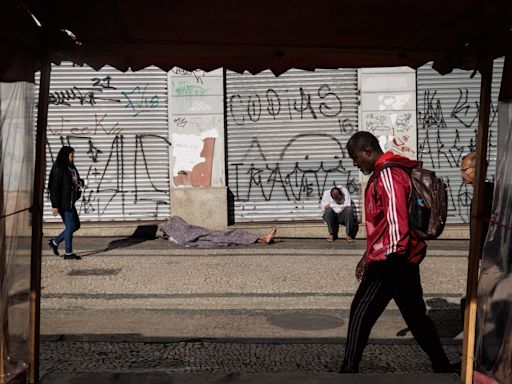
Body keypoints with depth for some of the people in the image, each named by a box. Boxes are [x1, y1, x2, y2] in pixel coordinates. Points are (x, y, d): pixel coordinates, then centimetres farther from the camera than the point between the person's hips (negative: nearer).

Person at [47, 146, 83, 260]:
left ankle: (55, 242, 24)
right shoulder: (59, 169, -13)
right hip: (63, 202, -9)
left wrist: (79, 182, 8)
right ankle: (69, 253, 4)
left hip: (70, 202, 9)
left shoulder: (71, 168, 13)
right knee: (70, 226, -6)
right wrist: (55, 206, -19)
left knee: (76, 225, 12)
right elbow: (55, 187, -17)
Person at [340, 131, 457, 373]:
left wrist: (391, 260, -24)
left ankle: (349, 369, 5)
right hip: (404, 260, 10)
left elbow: (396, 221, -23)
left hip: (391, 261, -10)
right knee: (415, 314, 16)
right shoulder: (382, 175, 17)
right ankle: (442, 366, 26)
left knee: (360, 313, -3)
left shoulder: (388, 175, -15)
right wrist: (368, 256, 25)